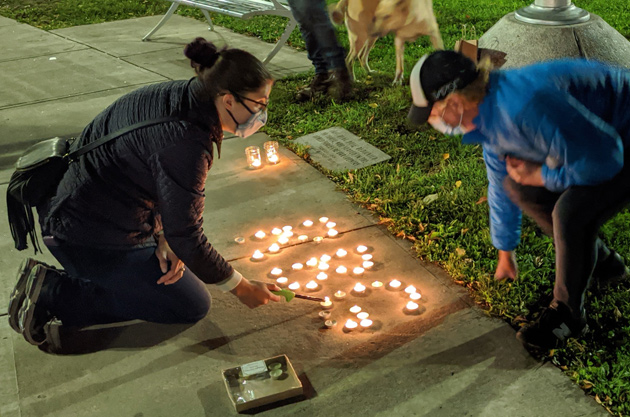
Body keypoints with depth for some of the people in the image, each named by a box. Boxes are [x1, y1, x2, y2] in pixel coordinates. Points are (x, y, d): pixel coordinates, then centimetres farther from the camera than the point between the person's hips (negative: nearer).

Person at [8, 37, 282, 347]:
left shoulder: (177, 96, -2)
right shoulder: (185, 142, -30)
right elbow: (186, 237, -23)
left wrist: (162, 236, -2)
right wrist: (241, 288, -10)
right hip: (89, 237, -10)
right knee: (191, 307, 1)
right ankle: (53, 293, -3)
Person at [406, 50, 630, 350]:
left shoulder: (525, 108, -37)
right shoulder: (489, 113, -4)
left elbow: (604, 158, -31)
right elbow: (501, 185, 10)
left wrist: (540, 176, -15)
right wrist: (505, 254, 22)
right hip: (598, 138, 9)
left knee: (570, 212, -26)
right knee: (519, 188, 5)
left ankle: (567, 314, 0)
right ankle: (603, 263, 22)